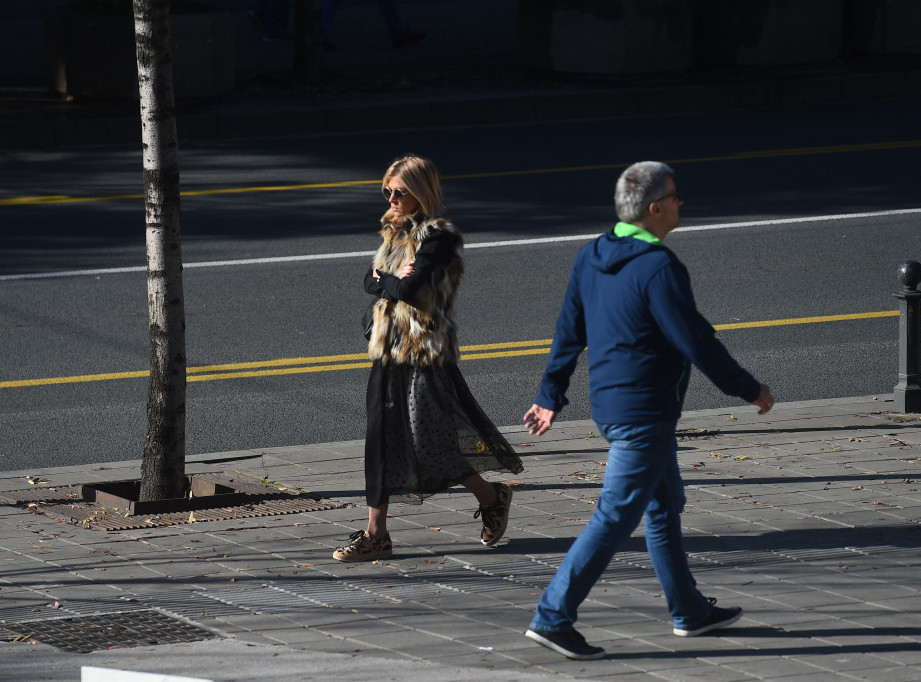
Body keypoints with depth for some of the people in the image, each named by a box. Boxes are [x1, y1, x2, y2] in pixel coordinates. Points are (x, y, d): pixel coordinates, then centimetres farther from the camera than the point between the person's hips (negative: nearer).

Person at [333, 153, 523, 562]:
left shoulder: (439, 237, -14)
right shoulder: (395, 232, 13)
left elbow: (408, 287, -23)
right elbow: (369, 283, 8)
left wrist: (385, 282, -4)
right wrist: (393, 282, -11)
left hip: (427, 352, -8)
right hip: (388, 351, 8)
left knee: (428, 443, -4)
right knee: (381, 440, 5)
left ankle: (492, 498, 19)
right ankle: (376, 535, 9)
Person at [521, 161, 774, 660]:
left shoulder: (591, 257, 5)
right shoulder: (659, 268, -20)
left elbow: (568, 333, 11)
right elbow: (697, 343, -18)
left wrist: (551, 396, 19)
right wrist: (750, 390, -6)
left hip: (608, 402, 10)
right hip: (645, 412, -10)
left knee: (666, 505, 21)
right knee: (616, 516, -6)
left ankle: (689, 612, 31)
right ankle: (553, 617, -8)